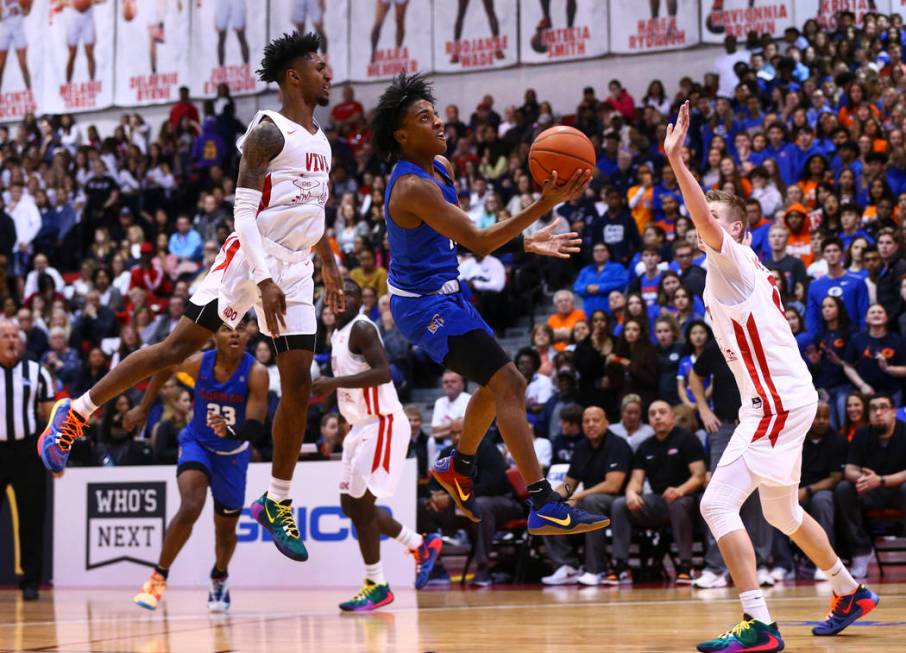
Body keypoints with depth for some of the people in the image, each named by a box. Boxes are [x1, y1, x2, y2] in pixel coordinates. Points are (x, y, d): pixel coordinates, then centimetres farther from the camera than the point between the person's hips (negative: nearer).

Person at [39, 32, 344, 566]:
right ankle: (76, 413, 5)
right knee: (178, 347, -8)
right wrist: (265, 280, -25)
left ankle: (278, 503, 9)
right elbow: (244, 211, -17)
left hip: (295, 271, 7)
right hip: (249, 260, -7)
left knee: (299, 385, 0)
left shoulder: (320, 141, 15)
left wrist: (329, 268, 24)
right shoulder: (268, 132, -10)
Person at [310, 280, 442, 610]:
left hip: (382, 424, -10)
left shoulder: (362, 328, -14)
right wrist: (324, 389, 8)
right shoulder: (338, 335, 14)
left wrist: (335, 382, -30)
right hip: (361, 426, 10)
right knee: (351, 504, 11)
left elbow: (383, 372, -28)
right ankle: (421, 545, 24)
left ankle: (376, 586, -3)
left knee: (361, 503, -11)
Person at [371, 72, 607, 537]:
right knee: (509, 385, -17)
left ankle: (459, 468, 44)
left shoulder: (440, 167, 7)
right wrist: (544, 205, -34)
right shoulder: (413, 187, -25)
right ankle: (544, 506, -22)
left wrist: (527, 242, 14)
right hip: (426, 303, -10)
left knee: (495, 385, 24)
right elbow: (477, 242, -28)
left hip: (443, 294, 10)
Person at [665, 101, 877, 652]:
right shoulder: (748, 270, 19)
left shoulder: (732, 260, -9)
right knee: (782, 511, 25)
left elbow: (706, 220, -28)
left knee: (718, 504, -18)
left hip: (778, 401, -11)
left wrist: (677, 160, -34)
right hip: (785, 399, 11)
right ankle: (851, 592, 40)